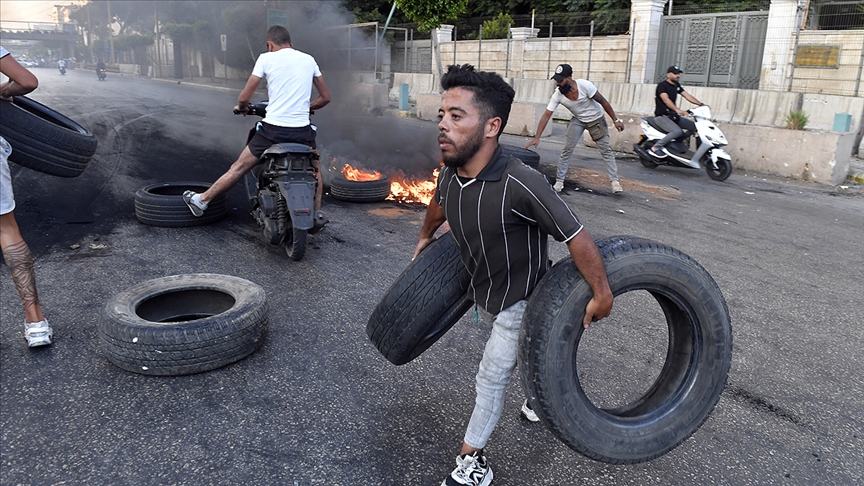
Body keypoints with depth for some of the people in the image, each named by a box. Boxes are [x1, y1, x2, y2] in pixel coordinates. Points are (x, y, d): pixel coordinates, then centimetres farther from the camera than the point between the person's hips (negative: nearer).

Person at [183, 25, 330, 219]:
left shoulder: (267, 58, 3)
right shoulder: (309, 59, 11)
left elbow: (244, 98, 1)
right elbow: (325, 97, 17)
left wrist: (241, 107, 24)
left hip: (273, 129, -1)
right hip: (302, 130, 2)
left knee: (239, 167, 12)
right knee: (315, 171, 25)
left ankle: (201, 201, 24)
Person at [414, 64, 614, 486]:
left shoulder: (521, 185, -39)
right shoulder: (449, 175, -16)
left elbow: (576, 238, -32)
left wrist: (602, 295, -23)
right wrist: (425, 237, 26)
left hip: (519, 300, -6)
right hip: (481, 291, 6)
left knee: (491, 377, 3)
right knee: (526, 355, 29)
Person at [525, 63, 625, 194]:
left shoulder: (585, 85, -32)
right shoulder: (557, 95, -24)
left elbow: (603, 102, -21)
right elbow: (546, 116, -22)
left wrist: (616, 120, -16)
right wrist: (536, 138, -29)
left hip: (596, 119, -2)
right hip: (578, 120, 2)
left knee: (606, 150, -1)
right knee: (567, 150, -5)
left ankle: (614, 180, 7)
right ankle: (559, 181, 4)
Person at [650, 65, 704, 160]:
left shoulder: (676, 85, 13)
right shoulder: (662, 85, -13)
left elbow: (687, 95, 9)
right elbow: (665, 99, -29)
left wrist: (700, 104, -4)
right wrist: (677, 110, -43)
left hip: (672, 115, 9)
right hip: (661, 116, -8)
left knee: (694, 126, 1)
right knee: (677, 131, -30)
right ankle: (655, 148, -22)